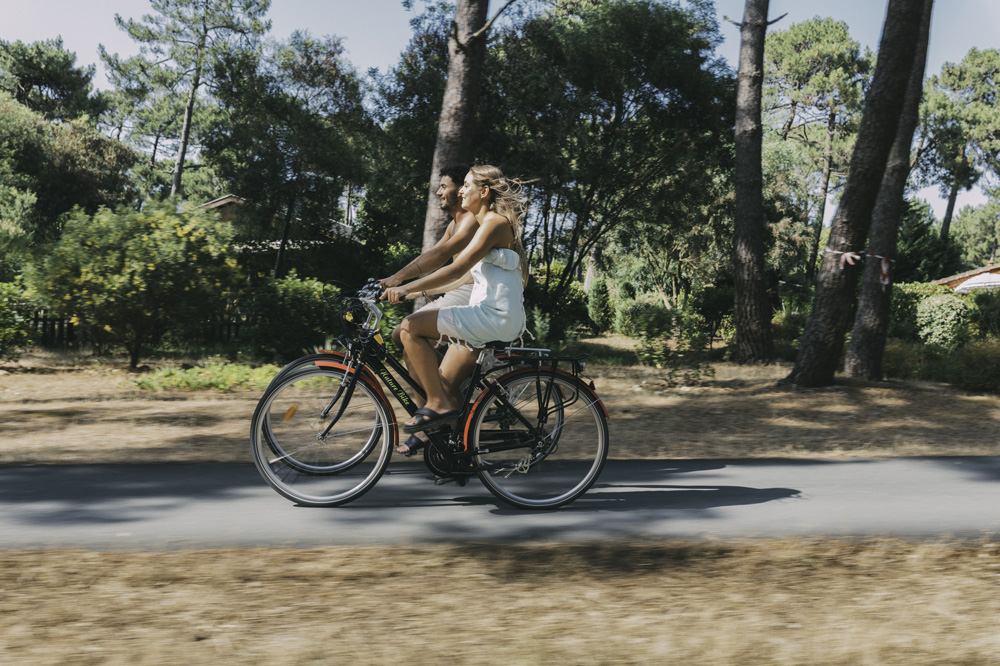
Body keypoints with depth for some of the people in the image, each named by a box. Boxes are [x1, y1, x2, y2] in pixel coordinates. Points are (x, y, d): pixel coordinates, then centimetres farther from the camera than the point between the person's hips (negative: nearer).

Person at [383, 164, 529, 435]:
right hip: (492, 318, 10)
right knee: (445, 386, 8)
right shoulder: (488, 223, 21)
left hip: (495, 316, -10)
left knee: (411, 327, -17)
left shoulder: (495, 223, -11)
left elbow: (455, 270, -22)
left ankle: (437, 404, -12)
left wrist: (406, 288, -25)